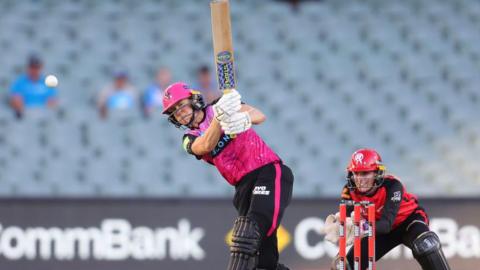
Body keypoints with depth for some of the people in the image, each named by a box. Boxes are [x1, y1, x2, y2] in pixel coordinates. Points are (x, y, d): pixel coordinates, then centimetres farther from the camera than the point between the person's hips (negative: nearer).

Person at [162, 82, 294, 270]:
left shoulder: (221, 105, 6)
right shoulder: (190, 140, 11)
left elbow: (259, 116, -11)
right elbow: (207, 146, -14)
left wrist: (245, 118, -36)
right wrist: (221, 115, -34)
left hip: (270, 171, -5)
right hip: (244, 187, 5)